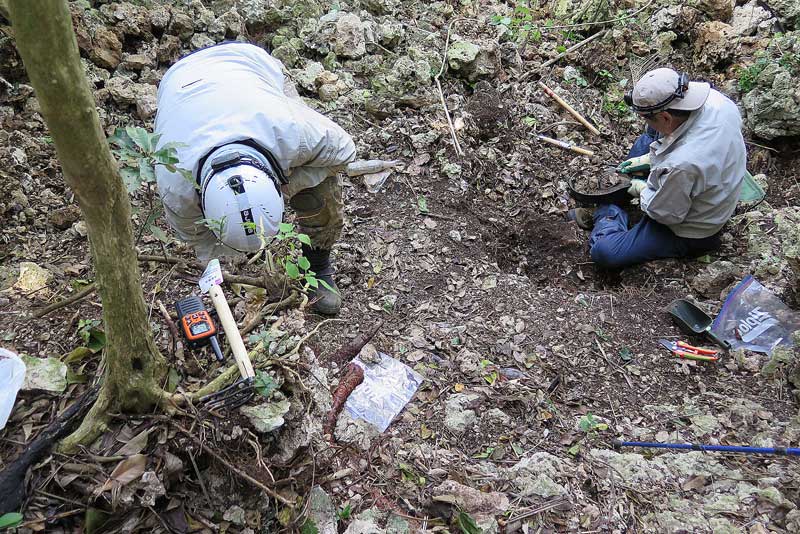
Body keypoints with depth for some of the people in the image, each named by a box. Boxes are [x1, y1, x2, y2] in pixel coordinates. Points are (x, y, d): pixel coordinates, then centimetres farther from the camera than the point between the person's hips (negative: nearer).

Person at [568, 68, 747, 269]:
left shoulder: (681, 165, -42)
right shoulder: (717, 100, -19)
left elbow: (665, 214, -24)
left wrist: (642, 190, -7)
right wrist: (651, 158, 1)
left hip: (689, 235, -8)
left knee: (603, 252, -17)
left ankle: (610, 213, 14)